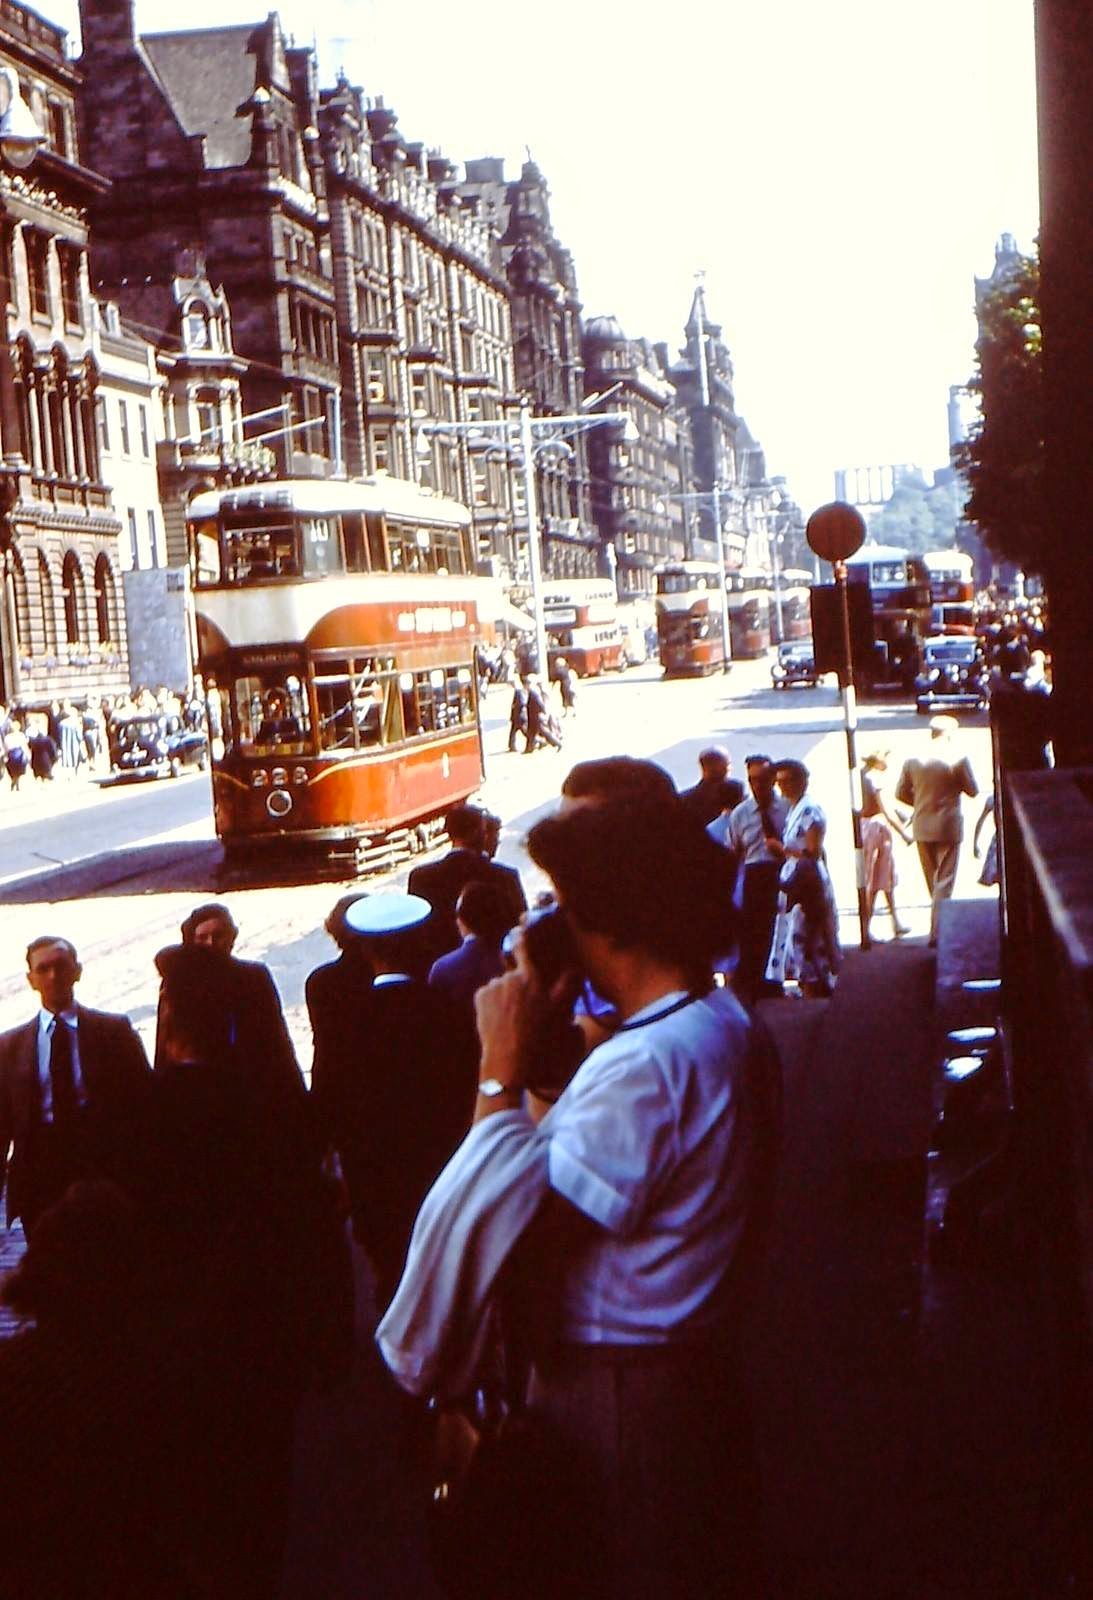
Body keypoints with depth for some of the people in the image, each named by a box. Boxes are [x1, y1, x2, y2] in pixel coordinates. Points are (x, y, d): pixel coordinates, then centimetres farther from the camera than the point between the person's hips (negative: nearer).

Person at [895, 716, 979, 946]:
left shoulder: (913, 760, -1)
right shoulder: (957, 759, -12)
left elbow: (901, 793, 4)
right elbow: (973, 791, -4)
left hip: (922, 828, 4)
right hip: (948, 828, -4)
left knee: (932, 882, 17)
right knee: (945, 882, 2)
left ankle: (939, 926, 29)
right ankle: (937, 932, -4)